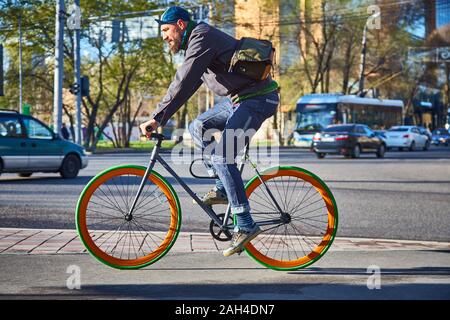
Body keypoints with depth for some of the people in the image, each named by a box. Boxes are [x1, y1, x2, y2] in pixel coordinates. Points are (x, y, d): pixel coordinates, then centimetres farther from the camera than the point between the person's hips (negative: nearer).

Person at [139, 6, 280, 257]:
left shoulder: (202, 38, -15)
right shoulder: (197, 41, 18)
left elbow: (183, 83, -24)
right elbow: (186, 85, 23)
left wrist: (157, 118, -25)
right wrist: (161, 117, 17)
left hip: (257, 99, -10)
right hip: (241, 97, 10)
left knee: (222, 157, -15)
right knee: (198, 127, 12)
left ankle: (245, 225, -12)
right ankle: (222, 189, 12)